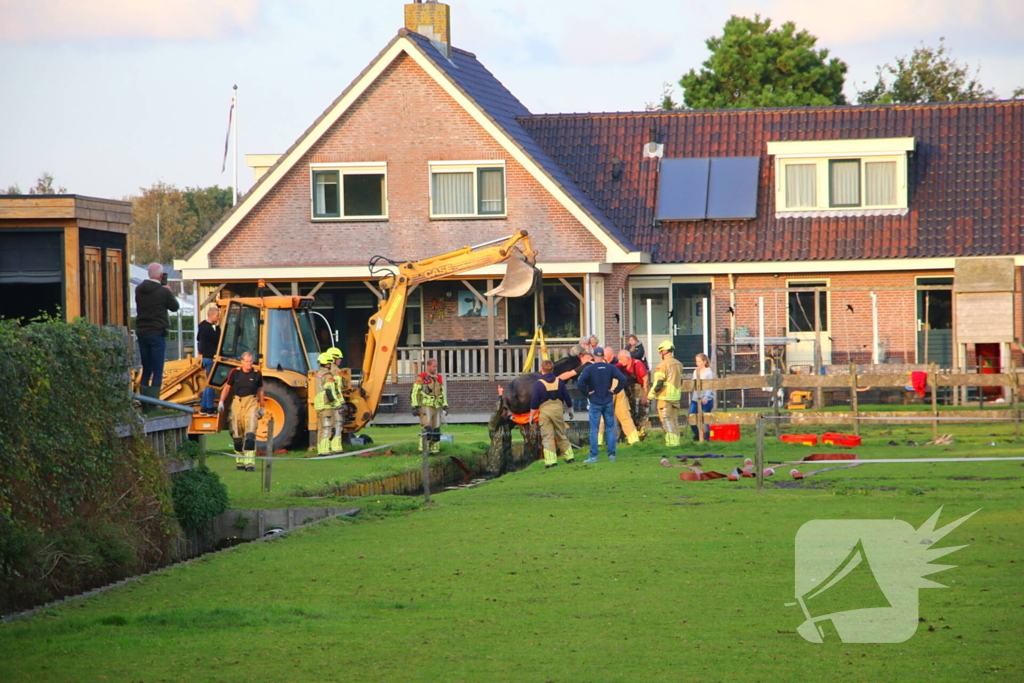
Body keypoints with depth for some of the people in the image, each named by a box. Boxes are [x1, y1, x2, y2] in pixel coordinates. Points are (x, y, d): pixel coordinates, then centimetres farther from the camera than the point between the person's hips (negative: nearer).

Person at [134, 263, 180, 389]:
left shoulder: (139, 290, 4)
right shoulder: (164, 292, -12)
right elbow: (174, 306, 1)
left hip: (141, 333, 5)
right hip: (157, 333, -5)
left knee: (146, 370, 14)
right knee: (157, 372, -1)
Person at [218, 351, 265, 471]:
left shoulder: (257, 374, 3)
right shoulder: (235, 372, 2)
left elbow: (260, 390, 15)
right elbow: (227, 387, 11)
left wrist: (261, 407, 16)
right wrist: (221, 402, 0)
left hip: (251, 404, -2)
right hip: (237, 402, 2)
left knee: (250, 433, -15)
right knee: (237, 434, 7)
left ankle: (250, 463, -19)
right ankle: (239, 461, 22)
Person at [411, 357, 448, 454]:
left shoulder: (438, 378, 12)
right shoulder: (421, 378, -7)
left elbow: (442, 393, 19)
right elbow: (415, 393, -8)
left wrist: (445, 406, 12)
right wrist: (415, 407, -15)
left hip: (436, 407, 6)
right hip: (426, 407, -6)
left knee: (436, 430, 6)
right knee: (427, 429, -18)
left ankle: (435, 449, 12)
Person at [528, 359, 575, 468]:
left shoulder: (538, 383, -7)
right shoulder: (559, 381, 2)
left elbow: (534, 402, -7)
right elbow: (567, 397, 8)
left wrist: (531, 416, 0)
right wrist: (570, 409, 22)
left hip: (544, 411, -3)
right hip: (558, 409, 3)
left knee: (547, 437, -1)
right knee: (561, 435, 16)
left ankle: (551, 460, -6)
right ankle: (569, 456, 21)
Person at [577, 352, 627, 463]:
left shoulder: (589, 369, -7)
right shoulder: (610, 368, 0)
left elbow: (580, 383, -20)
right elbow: (622, 379, -9)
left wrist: (587, 393, -6)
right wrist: (615, 391, 0)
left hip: (595, 403, -2)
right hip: (608, 402, 2)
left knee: (594, 430, 0)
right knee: (610, 429, 8)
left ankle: (593, 456, -2)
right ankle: (612, 455, 6)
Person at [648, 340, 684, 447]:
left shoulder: (663, 365, -15)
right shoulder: (679, 364, 11)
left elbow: (658, 382, -16)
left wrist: (650, 395, -7)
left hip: (665, 397, -7)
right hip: (676, 397, 7)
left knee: (666, 419, -4)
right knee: (674, 419, 12)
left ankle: (672, 441, -9)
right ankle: (676, 440, 12)